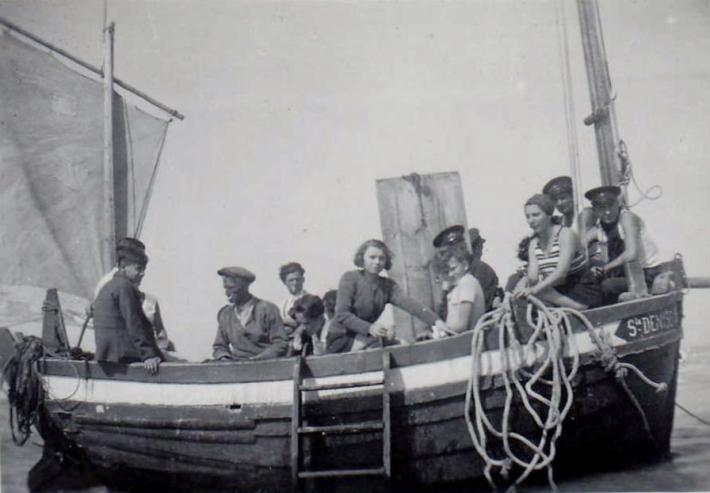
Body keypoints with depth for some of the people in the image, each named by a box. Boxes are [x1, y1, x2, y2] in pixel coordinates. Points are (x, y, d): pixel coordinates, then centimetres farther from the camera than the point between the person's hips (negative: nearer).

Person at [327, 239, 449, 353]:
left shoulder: (388, 285, 3)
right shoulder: (350, 278, -11)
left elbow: (408, 303, -16)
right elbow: (342, 314, -21)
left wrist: (436, 320, -34)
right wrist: (369, 328, -38)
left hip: (364, 337, 5)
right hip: (341, 341, -5)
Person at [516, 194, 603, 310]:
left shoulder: (566, 234, -13)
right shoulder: (534, 244, 6)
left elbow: (561, 273, -26)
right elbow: (533, 278, -4)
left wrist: (534, 290, -36)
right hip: (560, 293, 6)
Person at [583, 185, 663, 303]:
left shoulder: (627, 217, -17)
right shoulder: (597, 229, 1)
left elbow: (631, 254, -27)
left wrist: (605, 268, -23)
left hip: (648, 273, -7)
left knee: (608, 286, -26)